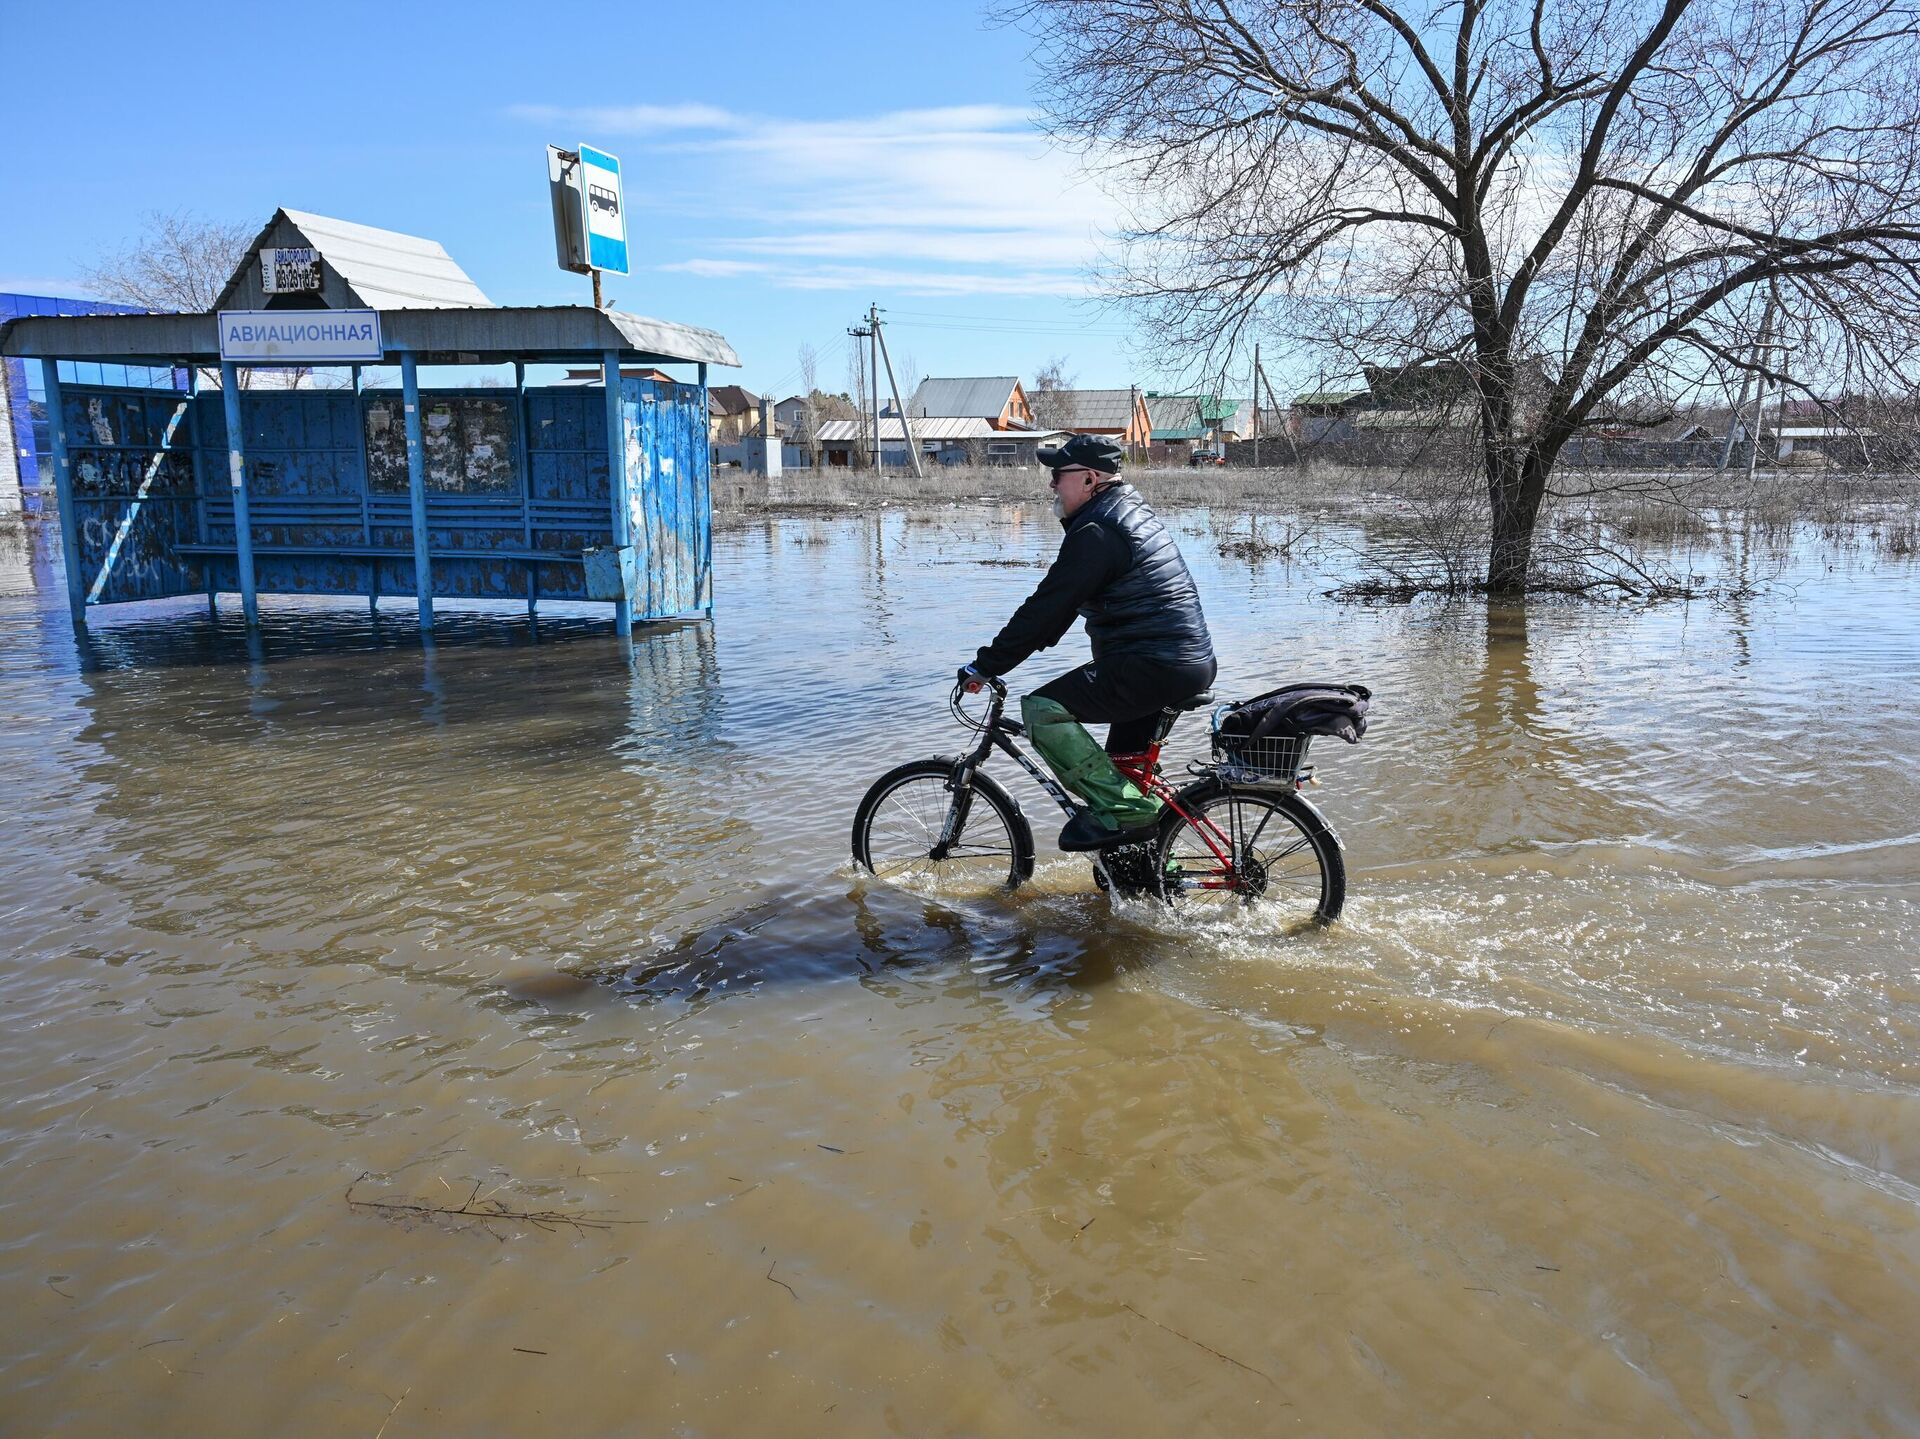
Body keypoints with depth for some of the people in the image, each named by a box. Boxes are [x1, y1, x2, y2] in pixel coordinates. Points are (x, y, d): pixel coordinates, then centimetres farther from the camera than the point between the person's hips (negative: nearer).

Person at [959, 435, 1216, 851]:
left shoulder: (1097, 532, -15)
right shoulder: (1129, 512, 17)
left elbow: (1047, 607, -16)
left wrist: (985, 665, -10)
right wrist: (1033, 640, 27)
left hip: (1153, 667, -11)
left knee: (1042, 709, -14)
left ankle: (1118, 809, -12)